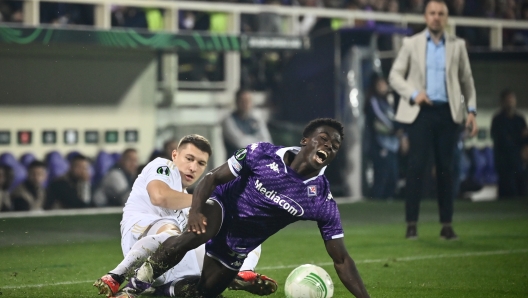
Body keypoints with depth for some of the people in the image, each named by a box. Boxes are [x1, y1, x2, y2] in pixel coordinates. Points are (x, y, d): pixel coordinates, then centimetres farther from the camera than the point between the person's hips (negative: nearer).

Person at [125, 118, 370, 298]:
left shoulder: (322, 201, -18)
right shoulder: (261, 154, -20)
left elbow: (341, 260, -14)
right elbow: (213, 177, -13)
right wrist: (195, 210, -33)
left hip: (239, 246, 4)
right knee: (196, 234, -37)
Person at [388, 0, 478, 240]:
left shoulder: (457, 45, 10)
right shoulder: (411, 44, 6)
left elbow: (467, 80, 12)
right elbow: (395, 75, 5)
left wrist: (471, 110, 2)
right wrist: (413, 94, -11)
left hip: (448, 113, 1)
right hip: (420, 112, -1)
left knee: (445, 168, 3)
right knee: (416, 166, -8)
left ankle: (447, 225, 7)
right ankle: (411, 224, -4)